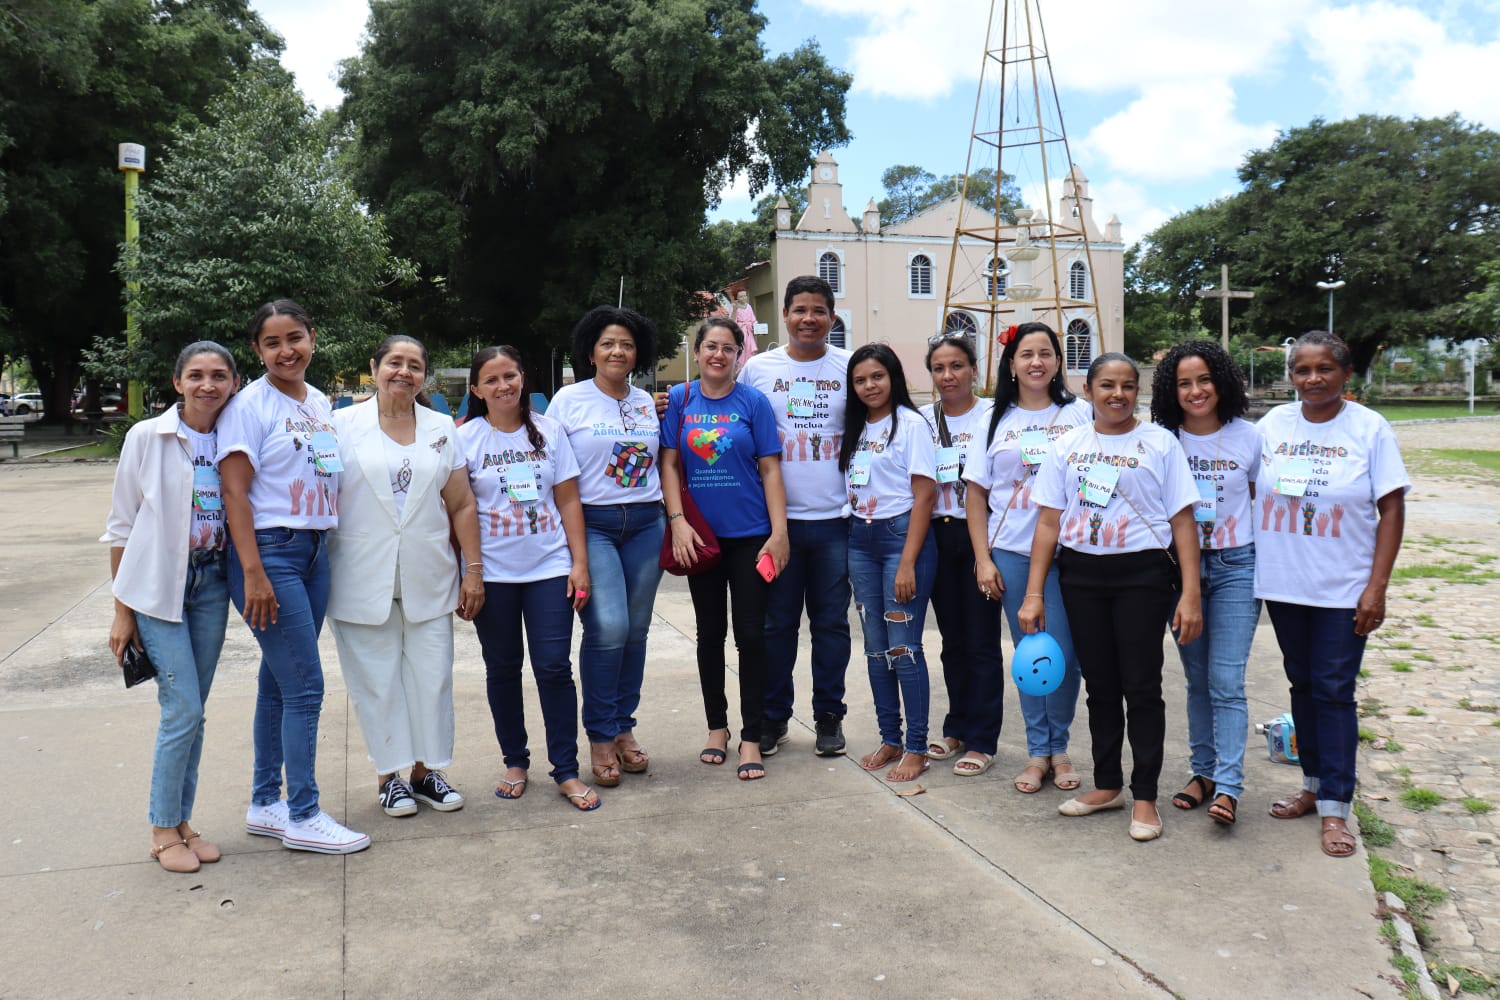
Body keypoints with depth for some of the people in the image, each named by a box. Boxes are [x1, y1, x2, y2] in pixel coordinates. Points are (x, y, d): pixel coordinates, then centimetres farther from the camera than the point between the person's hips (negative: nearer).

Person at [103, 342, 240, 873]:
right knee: (184, 710, -7)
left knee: (191, 713, 10)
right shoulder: (147, 438, -6)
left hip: (211, 585, 3)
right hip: (157, 588, -3)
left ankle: (182, 822, 22)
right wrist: (121, 610, -4)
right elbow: (121, 527, -3)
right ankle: (163, 830, 10)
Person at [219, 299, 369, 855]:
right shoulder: (250, 405, -8)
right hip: (269, 552, -7)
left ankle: (265, 805, 24)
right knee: (306, 686, -5)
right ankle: (303, 817, 6)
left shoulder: (320, 403, 13)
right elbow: (234, 491, -13)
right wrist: (254, 573, -19)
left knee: (280, 681, 13)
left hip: (315, 552, 7)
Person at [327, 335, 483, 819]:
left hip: (428, 579, 2)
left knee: (432, 676, 5)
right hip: (362, 578, -2)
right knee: (376, 679, 4)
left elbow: (462, 505, 8)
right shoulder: (343, 425, 2)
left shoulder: (443, 429, 9)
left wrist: (473, 570, 4)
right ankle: (388, 774, 18)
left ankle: (427, 769, 20)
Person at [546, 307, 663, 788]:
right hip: (591, 525, -4)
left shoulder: (647, 403, 12)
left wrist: (672, 521, 7)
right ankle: (600, 735, 2)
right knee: (608, 627, -14)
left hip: (646, 525, 4)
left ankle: (623, 727, 19)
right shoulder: (568, 400, 1)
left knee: (636, 629, 5)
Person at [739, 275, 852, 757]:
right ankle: (773, 717, 21)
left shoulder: (850, 368, 4)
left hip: (834, 519, 0)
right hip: (776, 518, 0)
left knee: (831, 622, 8)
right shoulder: (757, 368, 4)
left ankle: (829, 716, 21)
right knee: (776, 623, 8)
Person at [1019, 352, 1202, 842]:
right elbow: (1049, 522, 7)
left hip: (1142, 573, -3)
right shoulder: (1067, 446, 8)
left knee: (1141, 686, 0)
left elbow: (1183, 521, -2)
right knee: (1100, 685, 12)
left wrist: (1190, 594, -10)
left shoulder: (1160, 443, 0)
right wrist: (1034, 593, 2)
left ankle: (1145, 796, 12)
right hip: (1081, 575, 3)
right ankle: (1107, 784, 26)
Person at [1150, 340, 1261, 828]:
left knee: (1226, 680, -8)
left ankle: (1228, 786, -4)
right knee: (1198, 679, 10)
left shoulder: (1248, 438, -1)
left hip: (1235, 567, -2)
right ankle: (1203, 771, 21)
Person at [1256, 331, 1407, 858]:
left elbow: (1392, 508, -6)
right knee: (1302, 685, 13)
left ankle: (1334, 808, 7)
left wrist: (1377, 588, -12)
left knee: (1333, 692, -1)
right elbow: (1245, 490, 11)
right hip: (1282, 583, 3)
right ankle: (1314, 784, 28)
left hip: (1343, 589, -3)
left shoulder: (1369, 428, -5)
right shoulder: (1273, 424, 3)